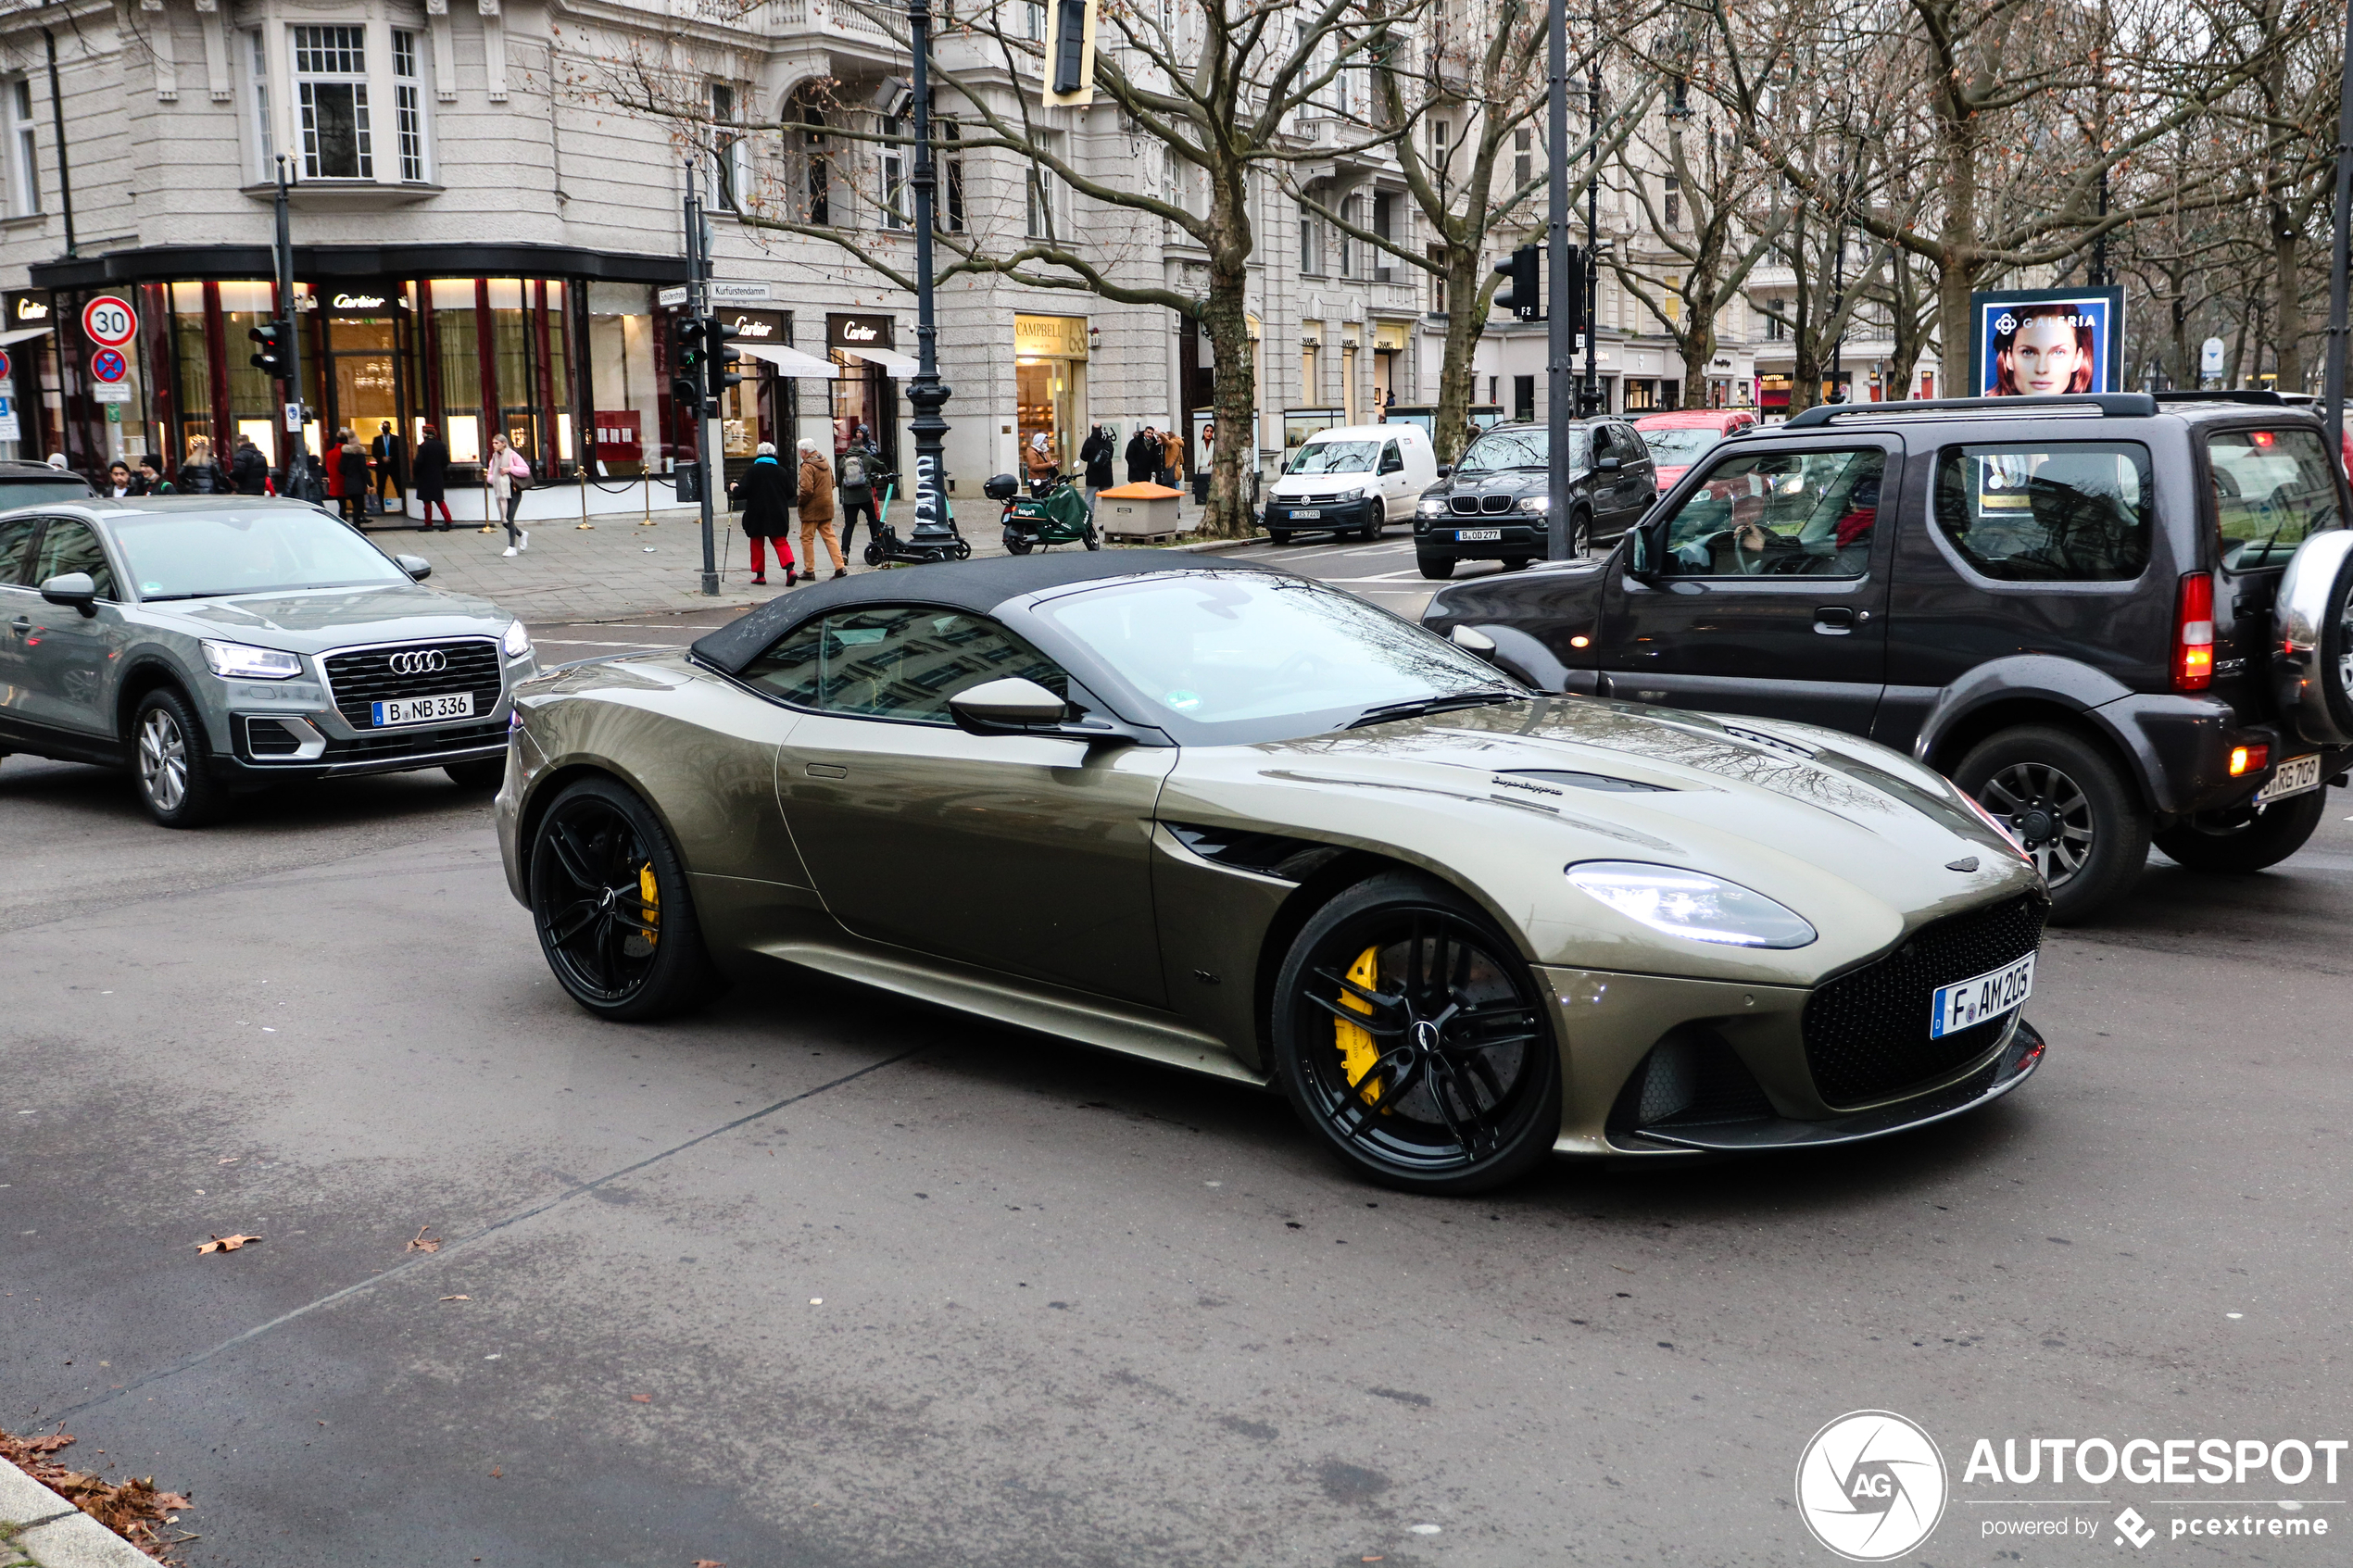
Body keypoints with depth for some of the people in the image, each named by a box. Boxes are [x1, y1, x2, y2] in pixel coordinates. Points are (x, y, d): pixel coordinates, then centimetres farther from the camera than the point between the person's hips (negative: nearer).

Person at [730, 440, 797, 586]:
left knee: (757, 544, 10)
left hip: (757, 515, -2)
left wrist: (734, 488, 12)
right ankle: (790, 569, -16)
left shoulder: (752, 470, -8)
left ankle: (760, 575, 10)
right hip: (778, 514, 2)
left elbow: (742, 492, -10)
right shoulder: (781, 470, 0)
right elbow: (790, 493, 5)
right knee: (781, 541, 5)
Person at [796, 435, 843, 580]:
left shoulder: (807, 466, -16)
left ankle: (809, 570, 7)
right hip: (827, 507, 7)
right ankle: (840, 567, 0)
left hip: (811, 508, -7)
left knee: (807, 538, 4)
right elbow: (832, 484, 18)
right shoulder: (825, 463, 10)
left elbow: (807, 489, -23)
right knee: (829, 536, 9)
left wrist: (800, 500, -7)